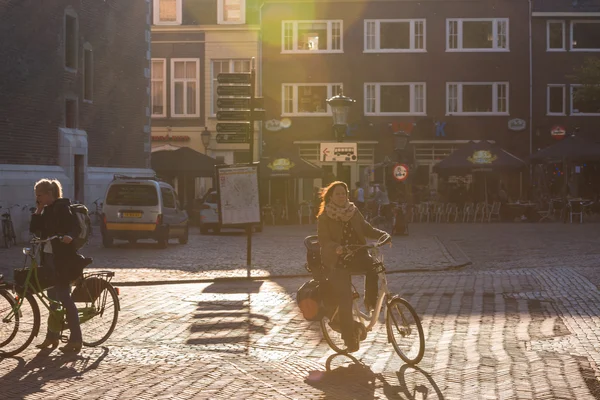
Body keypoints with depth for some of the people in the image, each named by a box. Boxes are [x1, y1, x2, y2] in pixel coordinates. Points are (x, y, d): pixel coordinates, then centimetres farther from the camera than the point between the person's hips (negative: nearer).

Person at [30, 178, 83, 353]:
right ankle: (52, 336, 22)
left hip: (62, 258, -9)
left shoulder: (62, 207, -11)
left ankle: (75, 339, -6)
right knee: (53, 297, 14)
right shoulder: (48, 210, 14)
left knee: (63, 297, -9)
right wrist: (39, 209, -1)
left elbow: (75, 227, -21)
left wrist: (69, 236, -41)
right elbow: (34, 229, 7)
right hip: (49, 257, 9)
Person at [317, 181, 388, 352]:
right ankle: (350, 338, 0)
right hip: (337, 261, -4)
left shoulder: (353, 211, 8)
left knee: (374, 265, -29)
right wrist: (335, 247, -31)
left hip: (356, 256, 4)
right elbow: (323, 240, -10)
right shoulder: (324, 217, -4)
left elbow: (366, 228, 9)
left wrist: (382, 234, -9)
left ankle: (370, 301, -6)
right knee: (345, 300, -12)